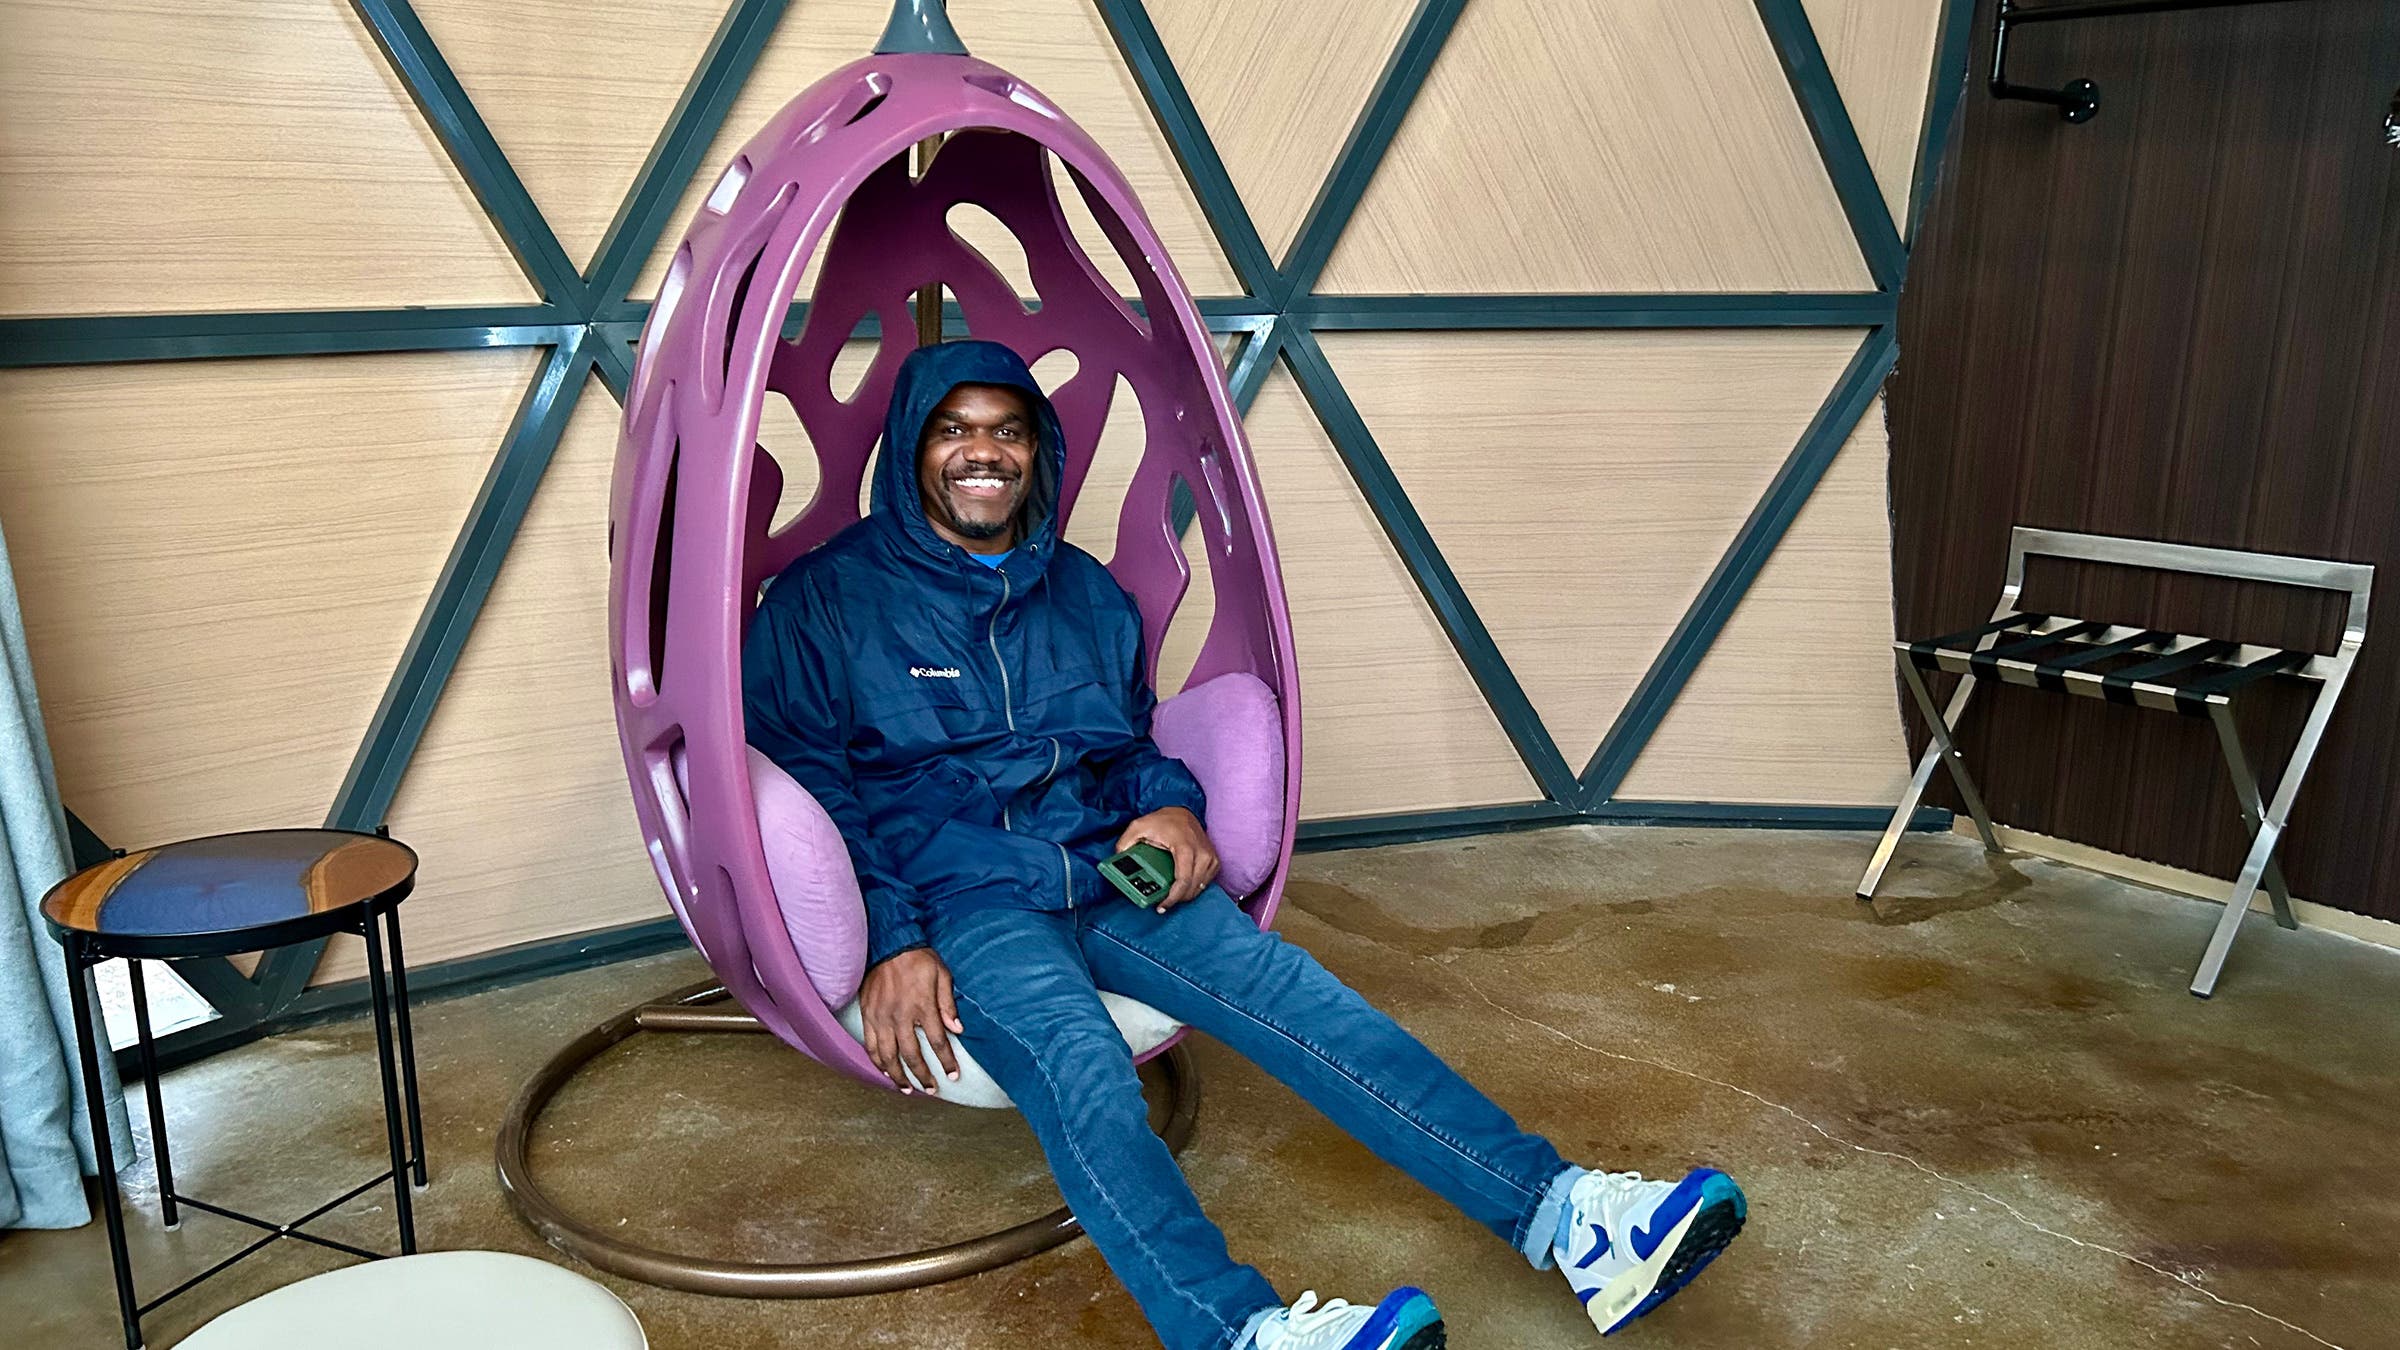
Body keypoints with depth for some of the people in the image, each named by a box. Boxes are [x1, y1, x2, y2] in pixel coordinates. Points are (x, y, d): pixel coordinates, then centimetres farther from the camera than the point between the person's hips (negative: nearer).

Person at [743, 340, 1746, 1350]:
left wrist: (1170, 807, 1)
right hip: (958, 899, -3)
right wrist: (888, 940, -14)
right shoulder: (824, 601, 6)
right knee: (1078, 1062, -34)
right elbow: (803, 796, 0)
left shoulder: (1083, 592, 20)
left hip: (1111, 877, 4)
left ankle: (1555, 1211, -30)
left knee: (1288, 990, -22)